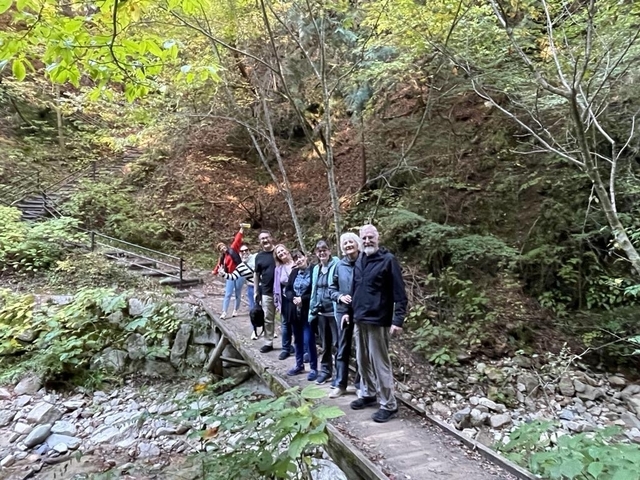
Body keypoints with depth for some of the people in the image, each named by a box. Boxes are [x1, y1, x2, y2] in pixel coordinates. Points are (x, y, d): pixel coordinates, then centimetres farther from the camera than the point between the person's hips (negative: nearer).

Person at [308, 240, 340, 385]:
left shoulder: (337, 265, -11)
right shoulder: (316, 269, 11)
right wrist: (312, 310, 13)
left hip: (334, 311, -6)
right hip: (321, 311, 6)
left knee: (336, 343, 2)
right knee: (325, 344, 17)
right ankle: (325, 371, 30)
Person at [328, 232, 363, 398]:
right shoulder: (339, 266, 4)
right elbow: (332, 289, 11)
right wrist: (340, 297, -9)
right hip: (343, 311, 4)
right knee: (342, 349, 11)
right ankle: (340, 385, 22)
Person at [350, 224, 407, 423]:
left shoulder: (388, 260, -10)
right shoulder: (359, 261, 11)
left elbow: (399, 293, -13)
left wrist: (398, 319, -19)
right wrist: (351, 312, 16)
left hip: (377, 320, -7)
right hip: (359, 319, 7)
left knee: (380, 363, 0)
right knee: (363, 361, 16)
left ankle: (389, 405, 12)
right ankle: (368, 394, 33)